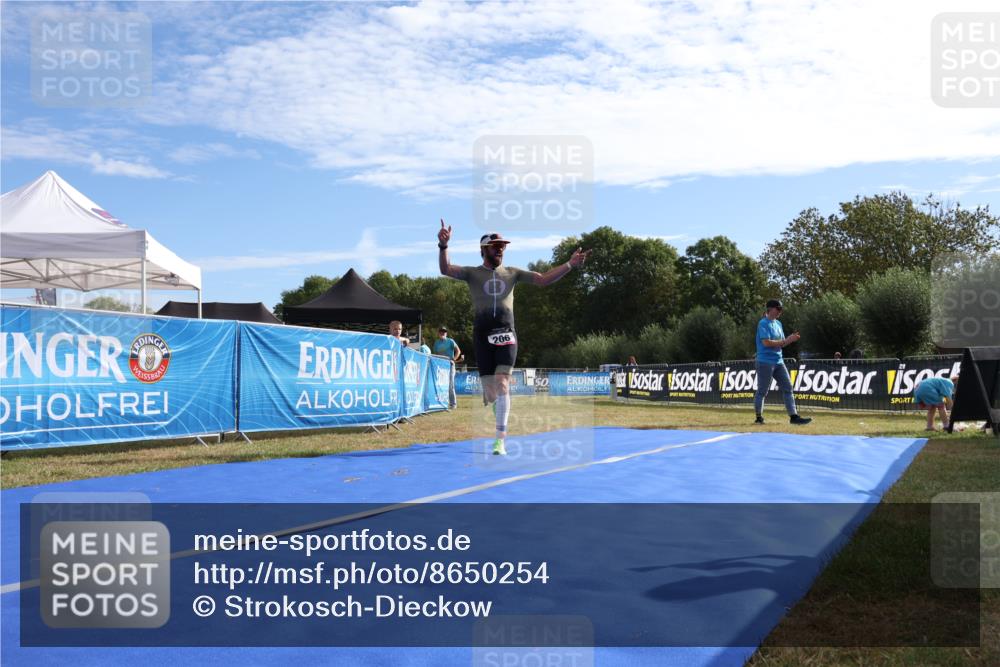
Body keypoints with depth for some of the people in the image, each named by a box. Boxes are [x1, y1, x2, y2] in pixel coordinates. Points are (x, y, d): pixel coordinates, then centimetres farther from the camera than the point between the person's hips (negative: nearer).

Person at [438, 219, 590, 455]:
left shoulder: (512, 273, 12)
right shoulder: (473, 273, 5)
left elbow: (543, 279, 6)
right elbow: (445, 269, -10)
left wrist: (570, 264, -5)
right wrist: (443, 245, -28)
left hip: (506, 335, 1)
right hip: (483, 336, -1)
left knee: (501, 384, -14)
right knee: (490, 394, 2)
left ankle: (500, 440, -8)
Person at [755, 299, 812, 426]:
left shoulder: (778, 324, 16)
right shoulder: (763, 323, -10)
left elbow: (782, 343, 18)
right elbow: (766, 342, -20)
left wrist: (791, 339, -2)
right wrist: (785, 341, -13)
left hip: (778, 362, 8)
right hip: (765, 362, -8)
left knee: (788, 388, 2)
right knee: (762, 391, 0)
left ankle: (793, 416, 1)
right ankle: (759, 417, 11)